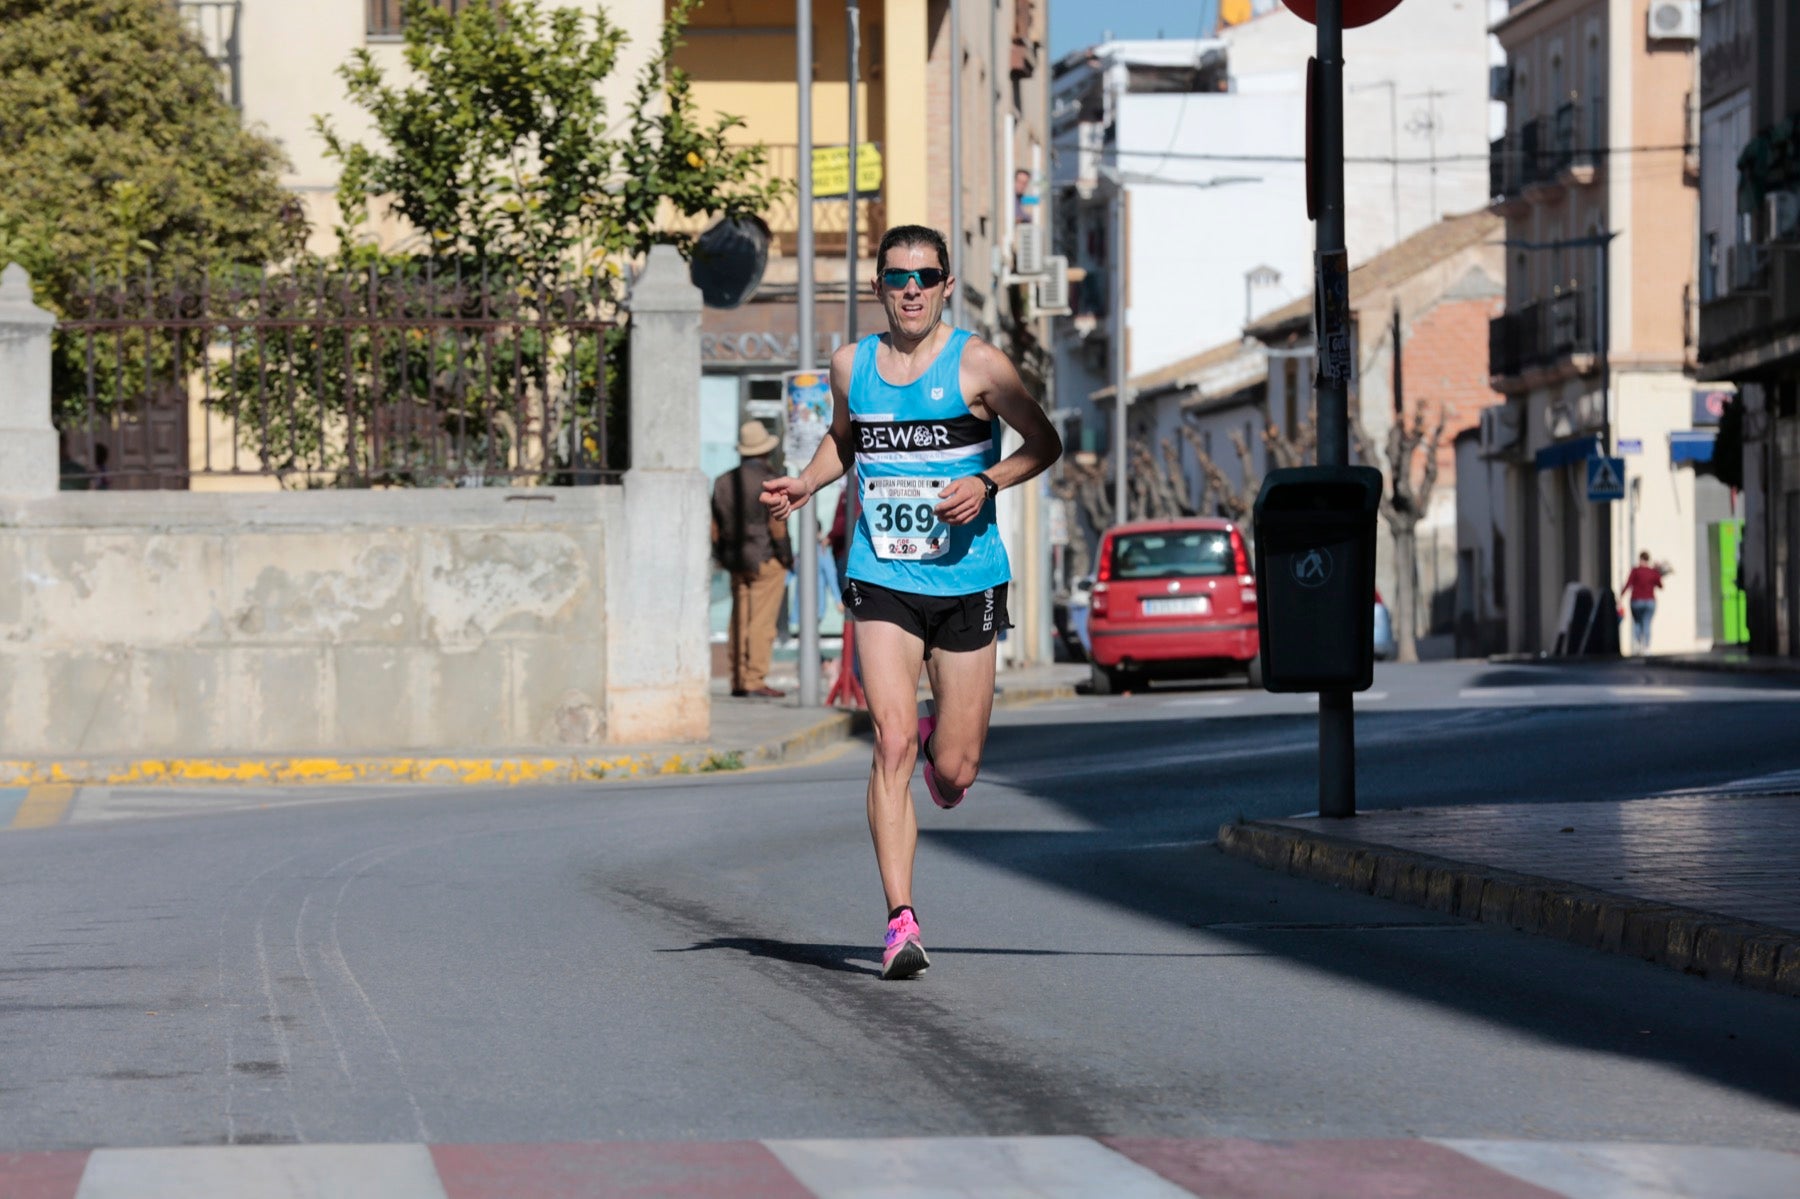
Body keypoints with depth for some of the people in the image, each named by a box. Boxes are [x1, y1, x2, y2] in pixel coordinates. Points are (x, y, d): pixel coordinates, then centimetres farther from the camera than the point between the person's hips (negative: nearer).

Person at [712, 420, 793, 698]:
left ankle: (739, 680, 10)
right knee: (762, 621, -5)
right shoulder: (769, 482, -10)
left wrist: (721, 557, 16)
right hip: (766, 560, -6)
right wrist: (785, 554, -4)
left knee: (740, 620, 9)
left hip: (736, 560, 6)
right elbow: (777, 525, -14)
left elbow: (715, 526, 10)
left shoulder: (723, 482, 8)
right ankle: (756, 679, -8)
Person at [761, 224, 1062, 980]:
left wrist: (987, 482, -16)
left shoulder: (975, 364, -5)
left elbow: (1044, 443, 0)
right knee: (892, 742, -15)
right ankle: (901, 921, -15)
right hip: (881, 581, 1)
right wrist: (807, 483, 7)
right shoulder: (851, 365, 6)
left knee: (956, 773, 4)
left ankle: (939, 739, 43)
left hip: (966, 582, -1)